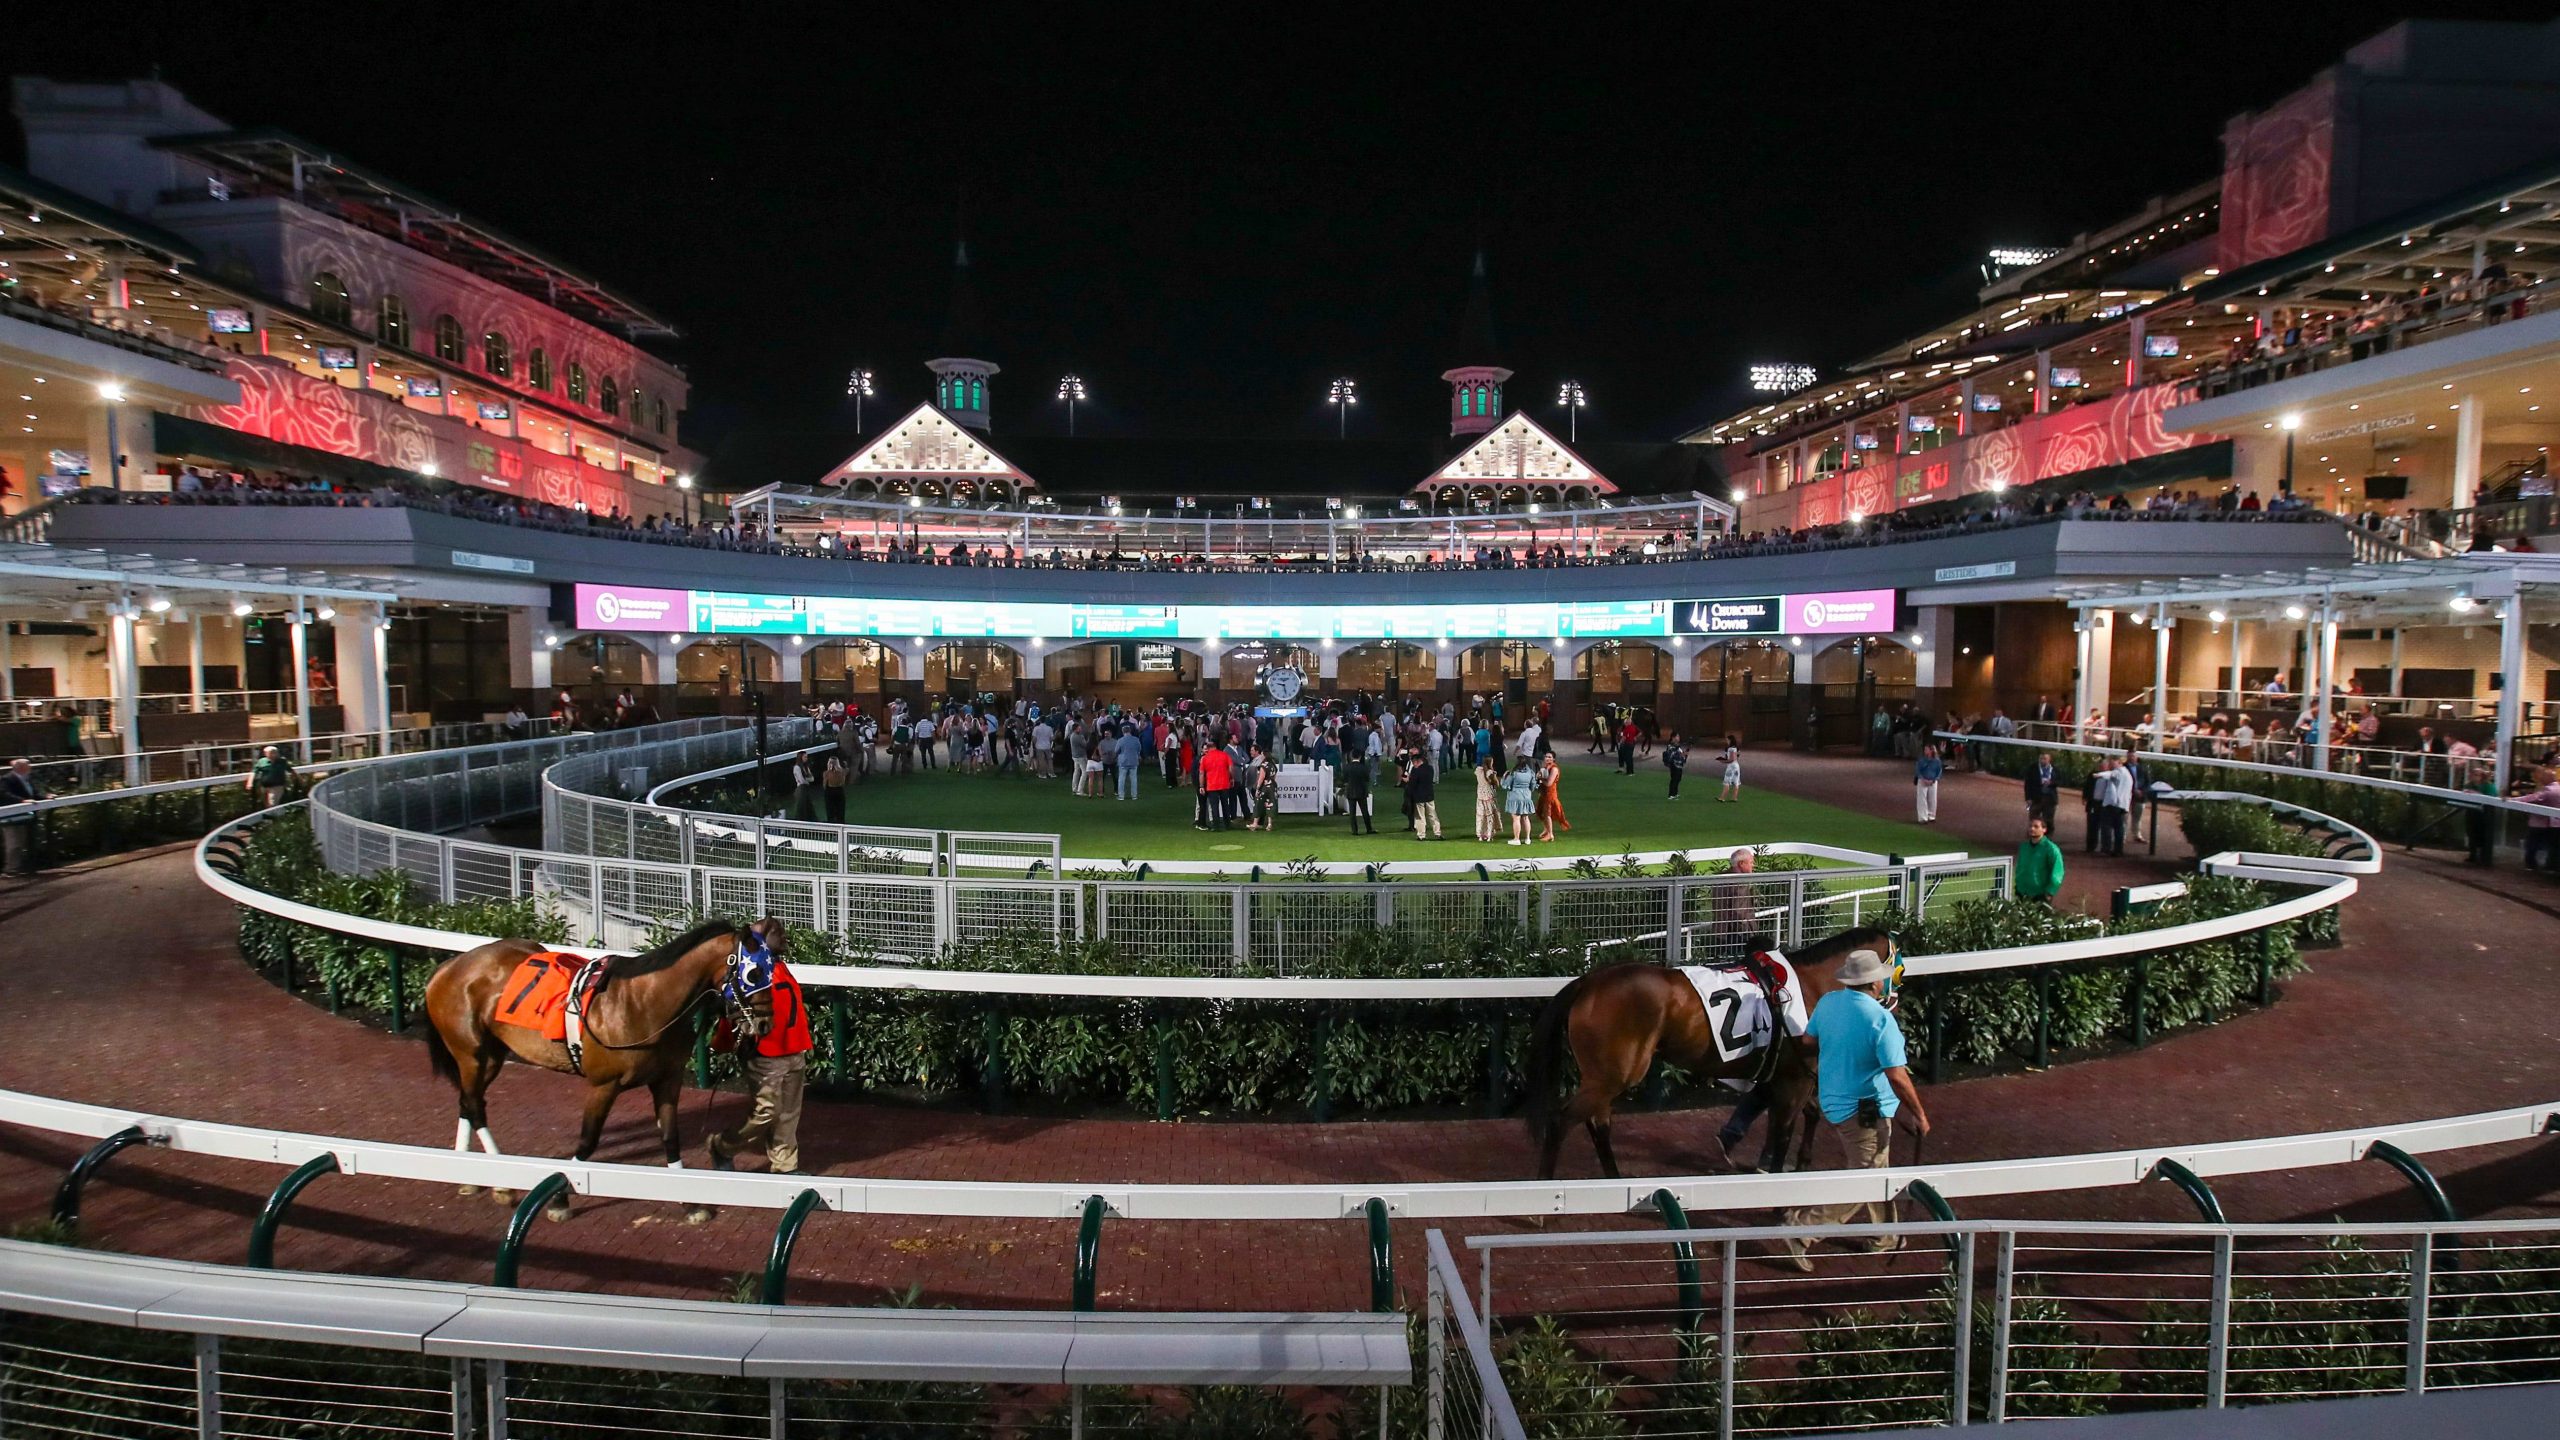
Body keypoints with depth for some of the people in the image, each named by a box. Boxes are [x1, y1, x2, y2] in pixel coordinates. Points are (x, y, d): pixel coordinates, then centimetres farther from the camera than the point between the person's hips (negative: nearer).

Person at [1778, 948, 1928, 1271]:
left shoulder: (1828, 1002, -4)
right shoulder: (1880, 1019, -25)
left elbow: (1809, 1040, 11)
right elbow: (1897, 1077, -26)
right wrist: (1919, 1114, -13)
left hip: (1830, 1100, 8)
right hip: (1864, 1110, -8)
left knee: (1876, 1170, 25)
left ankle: (1884, 1237, 39)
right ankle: (1802, 1225, -3)